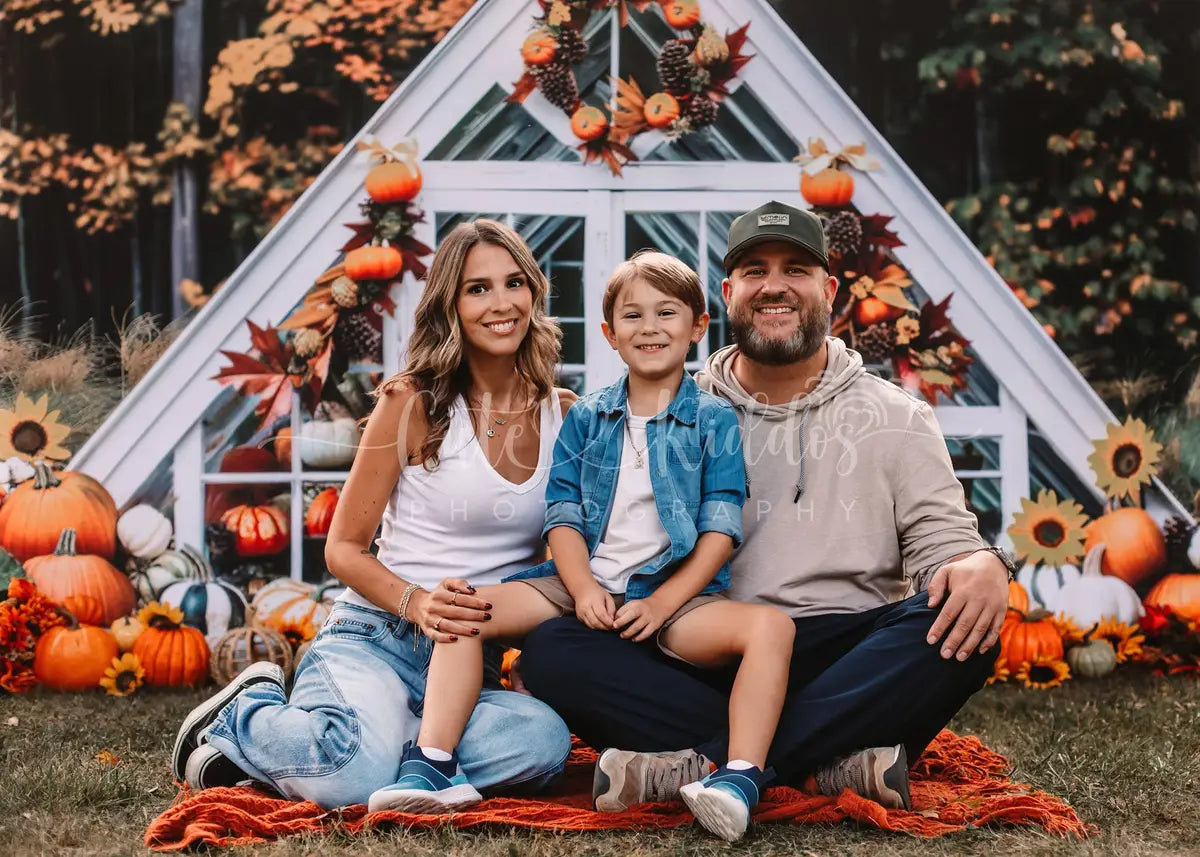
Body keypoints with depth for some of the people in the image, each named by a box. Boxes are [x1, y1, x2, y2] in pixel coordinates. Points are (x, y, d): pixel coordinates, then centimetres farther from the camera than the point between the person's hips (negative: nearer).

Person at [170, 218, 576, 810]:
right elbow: (344, 548, 0)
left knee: (543, 742, -32)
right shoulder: (413, 404, -3)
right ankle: (247, 714, -1)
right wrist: (417, 603, -20)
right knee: (352, 777, -35)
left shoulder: (564, 414, 9)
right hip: (375, 636, -3)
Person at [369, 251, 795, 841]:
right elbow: (563, 515, 6)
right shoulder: (585, 418, 13)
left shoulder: (714, 421, 6)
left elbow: (721, 530, -2)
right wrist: (584, 590, -12)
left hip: (674, 592, -3)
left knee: (771, 625, -30)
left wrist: (662, 604, -14)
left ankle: (740, 778, -40)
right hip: (584, 582, 3)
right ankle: (426, 768, -22)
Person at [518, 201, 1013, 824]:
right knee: (552, 651, -26)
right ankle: (827, 765, -32)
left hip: (843, 661, 0)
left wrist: (979, 565, -19)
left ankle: (700, 763, -34)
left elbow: (941, 538, 5)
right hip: (702, 664, 0)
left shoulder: (895, 419, 15)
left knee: (963, 630, -32)